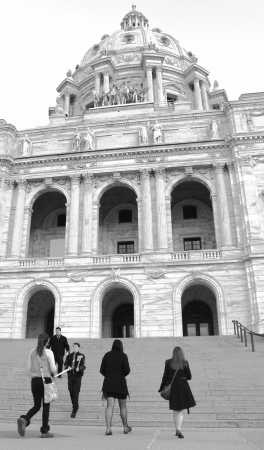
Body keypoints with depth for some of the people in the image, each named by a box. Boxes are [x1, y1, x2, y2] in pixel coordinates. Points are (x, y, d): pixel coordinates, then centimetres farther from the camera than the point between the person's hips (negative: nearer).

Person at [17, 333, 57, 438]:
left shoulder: (32, 352, 4)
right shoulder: (48, 352, -10)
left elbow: (29, 367, 6)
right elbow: (53, 369, -9)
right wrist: (52, 374, 11)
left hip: (34, 381, 5)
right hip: (46, 380, -4)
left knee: (36, 405, 14)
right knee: (46, 406, 7)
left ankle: (24, 419, -11)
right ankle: (44, 431, 12)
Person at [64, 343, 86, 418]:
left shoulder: (81, 356, -1)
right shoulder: (69, 356, 10)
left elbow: (83, 366, -7)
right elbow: (65, 364, 7)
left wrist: (79, 368, -28)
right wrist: (67, 367, -15)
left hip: (78, 376, -4)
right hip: (70, 375, 4)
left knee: (76, 392, -7)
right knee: (71, 391, 8)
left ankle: (74, 410, 0)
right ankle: (75, 406, 31)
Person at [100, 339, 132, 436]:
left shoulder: (107, 355, 2)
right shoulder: (123, 356, -7)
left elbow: (102, 370, 4)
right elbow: (127, 370, -9)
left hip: (108, 383, 2)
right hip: (120, 383, -2)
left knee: (110, 406, -1)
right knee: (123, 406, 14)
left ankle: (108, 428, -14)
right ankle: (125, 427, 27)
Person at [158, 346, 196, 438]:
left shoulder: (168, 362, -5)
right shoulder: (185, 363, -7)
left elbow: (165, 376, -3)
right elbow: (189, 377, -2)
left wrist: (162, 388, 6)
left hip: (172, 387, 1)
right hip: (182, 387, -1)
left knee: (175, 410, 17)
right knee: (181, 411, 7)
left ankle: (177, 430, 24)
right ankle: (179, 429, -10)